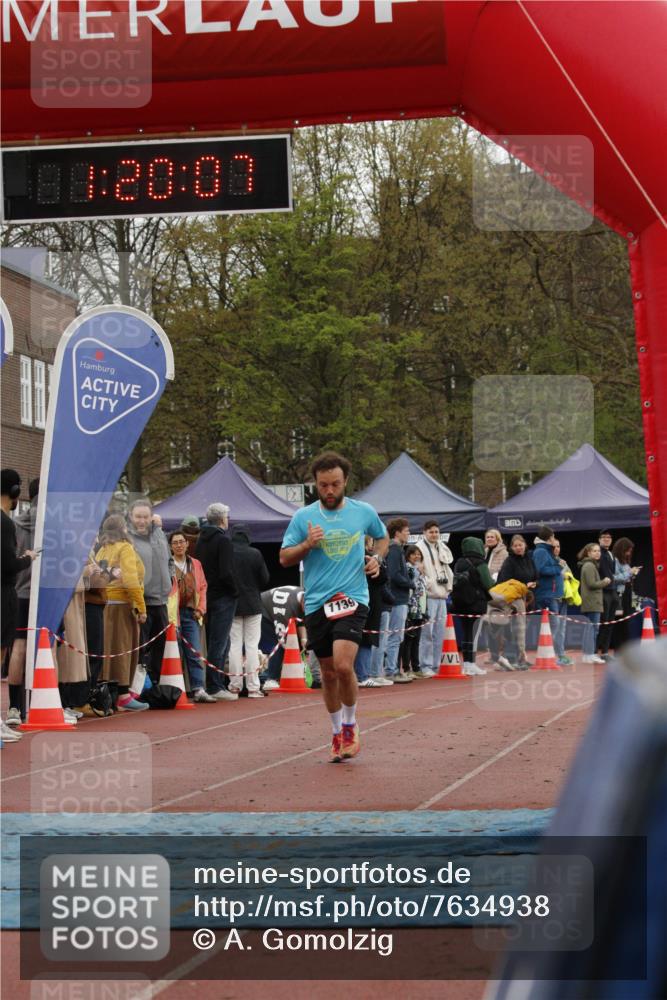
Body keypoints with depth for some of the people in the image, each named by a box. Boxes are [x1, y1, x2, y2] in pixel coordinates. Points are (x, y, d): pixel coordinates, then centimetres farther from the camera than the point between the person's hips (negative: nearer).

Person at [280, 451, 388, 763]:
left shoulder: (364, 512, 4)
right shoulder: (303, 517, 2)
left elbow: (382, 536, 24)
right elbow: (284, 558, 5)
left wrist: (376, 558, 4)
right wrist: (307, 544, -13)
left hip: (353, 599, -2)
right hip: (316, 604, 2)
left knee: (343, 664, -20)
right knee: (328, 672, 9)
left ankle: (350, 726, 2)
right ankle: (338, 734, 26)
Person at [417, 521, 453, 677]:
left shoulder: (442, 548, 20)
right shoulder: (420, 547, -4)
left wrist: (448, 586, 13)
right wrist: (427, 584, -16)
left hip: (442, 594, 8)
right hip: (428, 595, -8)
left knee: (439, 633, 8)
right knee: (427, 632, -10)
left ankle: (435, 665, 13)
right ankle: (425, 666, -7)